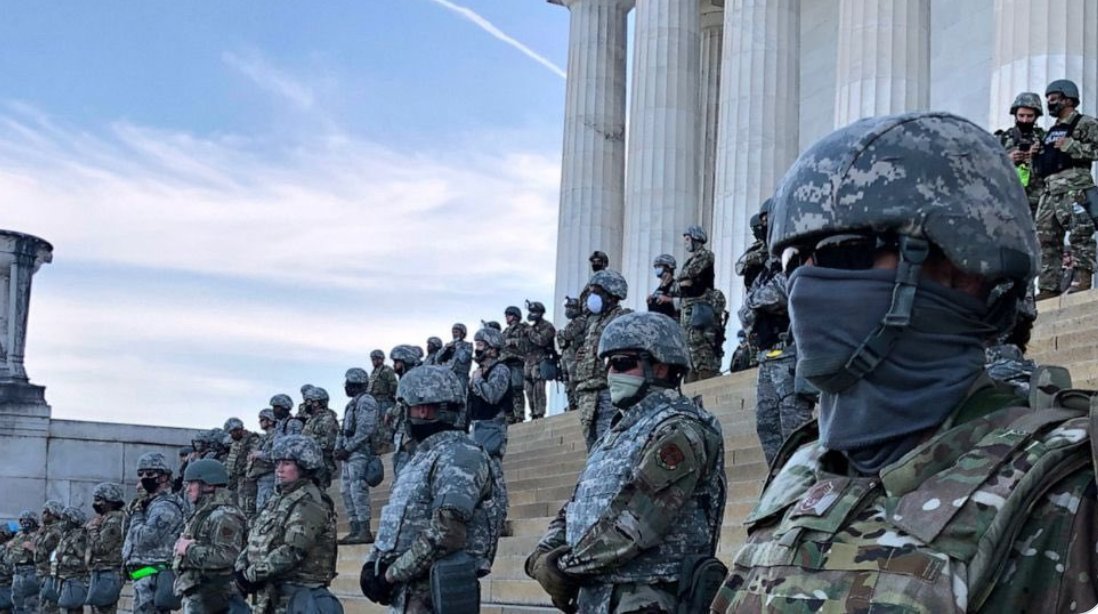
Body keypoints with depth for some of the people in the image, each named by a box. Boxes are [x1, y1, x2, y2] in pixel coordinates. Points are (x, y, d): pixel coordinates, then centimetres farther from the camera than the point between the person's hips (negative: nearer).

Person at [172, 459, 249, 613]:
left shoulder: (223, 516, -15)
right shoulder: (201, 514, 19)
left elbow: (226, 556, -27)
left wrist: (190, 549, -17)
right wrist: (181, 545, 1)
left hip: (209, 599, -10)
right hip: (195, 596, 10)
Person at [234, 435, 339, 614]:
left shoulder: (309, 503, -14)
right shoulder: (279, 500, 16)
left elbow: (292, 552, -23)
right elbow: (256, 541, 16)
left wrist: (251, 574, -17)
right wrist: (240, 568, -3)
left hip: (297, 597, -10)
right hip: (270, 594, 10)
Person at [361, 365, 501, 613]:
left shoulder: (459, 456, -12)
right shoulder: (422, 457, 20)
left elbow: (446, 532, -22)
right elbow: (396, 522, 22)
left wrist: (393, 572, -15)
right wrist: (373, 563, 5)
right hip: (406, 593, 10)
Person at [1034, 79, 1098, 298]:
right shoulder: (1051, 132, 27)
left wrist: (1070, 145, -13)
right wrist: (1036, 155, 11)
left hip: (1074, 186, -8)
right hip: (1050, 189, 8)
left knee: (1079, 232, -12)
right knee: (1046, 238, 3)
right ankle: (1049, 287, 4)